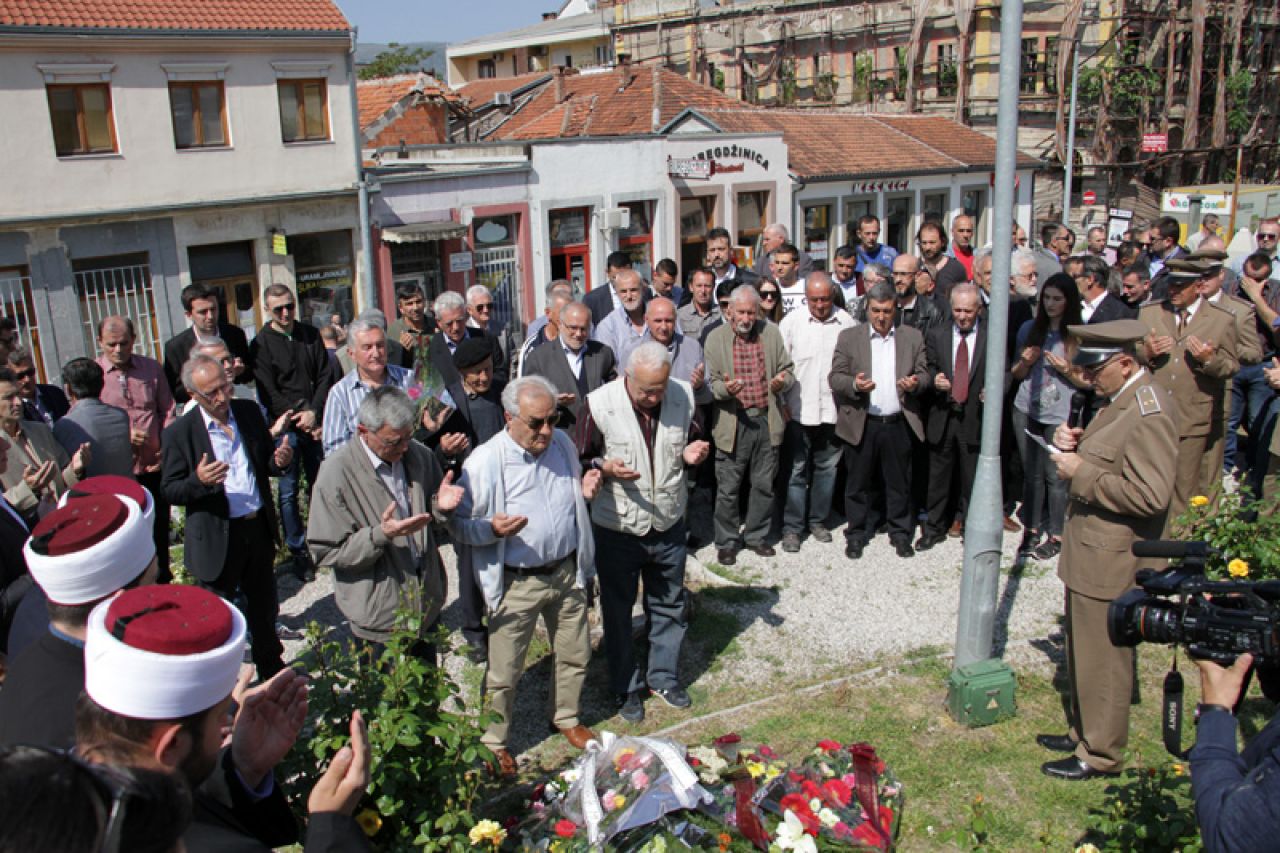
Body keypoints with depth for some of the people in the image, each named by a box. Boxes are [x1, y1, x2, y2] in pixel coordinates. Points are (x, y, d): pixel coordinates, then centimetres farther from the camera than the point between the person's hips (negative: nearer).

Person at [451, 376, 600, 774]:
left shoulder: (562, 443, 0)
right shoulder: (485, 461, -19)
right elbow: (458, 522, -12)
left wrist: (584, 490, -5)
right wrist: (492, 529, -31)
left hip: (567, 572, 5)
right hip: (517, 583, -5)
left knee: (575, 654, 20)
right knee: (504, 670, 8)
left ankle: (567, 718, 45)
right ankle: (494, 743, 31)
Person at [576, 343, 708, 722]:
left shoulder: (683, 396, -8)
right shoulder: (600, 404, -18)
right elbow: (581, 460, -8)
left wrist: (693, 453, -13)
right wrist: (605, 468, -29)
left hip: (669, 525, 3)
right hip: (617, 529, -3)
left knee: (670, 606, 18)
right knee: (618, 610, 12)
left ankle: (664, 676, 40)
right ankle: (626, 686, 32)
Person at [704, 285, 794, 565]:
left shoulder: (771, 333, 6)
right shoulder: (716, 338, -1)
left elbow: (787, 370, 12)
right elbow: (709, 382, -2)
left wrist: (783, 381, -11)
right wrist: (725, 389, -24)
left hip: (766, 420, 3)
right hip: (733, 422, -3)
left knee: (764, 484, 12)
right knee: (728, 488, 3)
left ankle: (756, 535, 29)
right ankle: (727, 542, 18)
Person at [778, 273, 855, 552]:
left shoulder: (846, 322, -1)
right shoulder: (791, 321, -4)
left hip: (833, 410, 2)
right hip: (799, 410, -2)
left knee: (826, 467, 13)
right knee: (796, 469, 4)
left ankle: (818, 520, 28)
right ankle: (792, 527, 13)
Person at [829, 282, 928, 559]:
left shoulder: (913, 337, 8)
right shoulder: (849, 337, 3)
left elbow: (924, 374, 9)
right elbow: (835, 377, -1)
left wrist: (916, 383, -15)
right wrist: (854, 385, -22)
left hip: (898, 423, 1)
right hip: (861, 424, -1)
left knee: (899, 482, 9)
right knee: (858, 482, 8)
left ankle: (900, 532, 25)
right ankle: (856, 533, 22)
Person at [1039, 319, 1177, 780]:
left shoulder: (1149, 413, -21)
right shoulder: (1120, 400, 10)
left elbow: (1150, 495, -27)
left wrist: (1080, 473, -21)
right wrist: (1074, 442, 1)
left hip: (1110, 561, -10)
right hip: (1090, 551, 10)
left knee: (1102, 659, 4)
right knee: (1082, 652, 21)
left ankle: (1101, 754, 18)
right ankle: (1083, 731, 36)